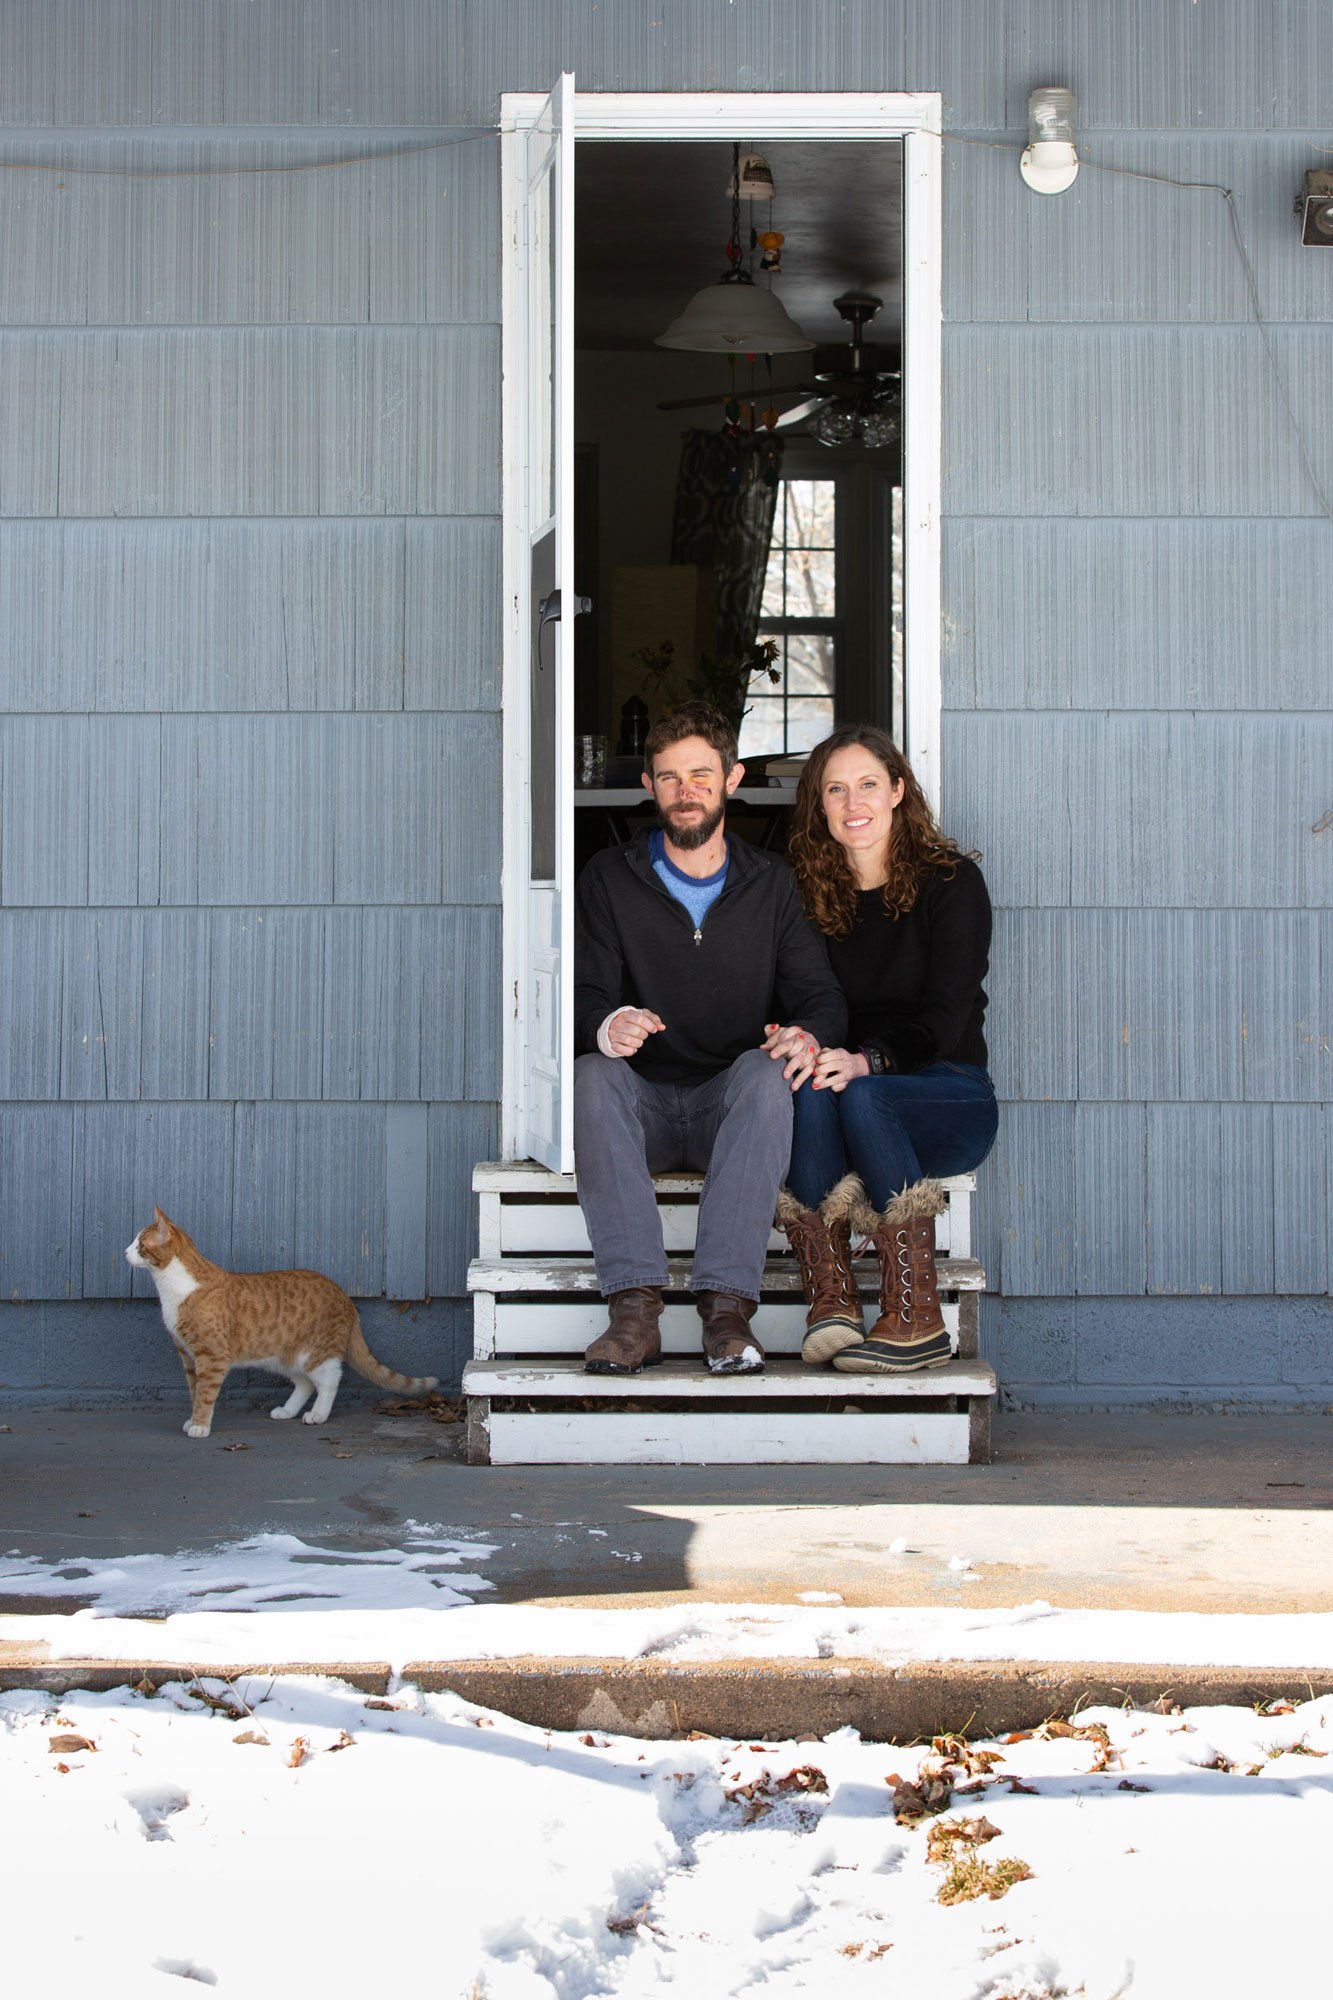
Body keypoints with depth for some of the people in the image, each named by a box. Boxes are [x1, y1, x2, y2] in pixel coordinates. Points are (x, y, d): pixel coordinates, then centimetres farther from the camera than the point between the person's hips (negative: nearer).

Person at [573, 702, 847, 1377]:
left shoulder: (771, 884, 11)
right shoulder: (610, 879, 8)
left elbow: (819, 991, 2)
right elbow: (583, 995, -2)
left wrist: (809, 1033, -25)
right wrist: (606, 1025, -29)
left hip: (732, 1108, 0)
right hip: (643, 1106, 0)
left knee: (766, 1072, -33)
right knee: (593, 1075, -33)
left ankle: (726, 1303, -42)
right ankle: (635, 1307, -42)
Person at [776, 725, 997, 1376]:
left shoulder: (951, 880, -3)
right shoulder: (810, 893, 9)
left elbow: (944, 1018, -13)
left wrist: (864, 1061, -32)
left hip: (950, 1096, -2)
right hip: (864, 1096, 3)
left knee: (860, 1096, -36)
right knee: (808, 1088, -33)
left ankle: (916, 1321, -33)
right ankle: (830, 1298, -35)